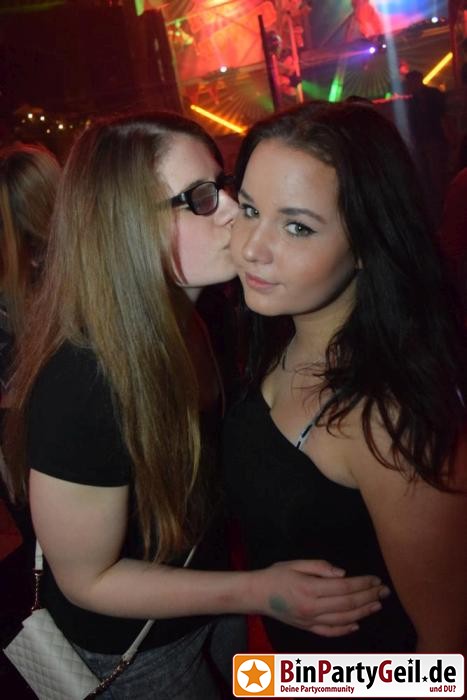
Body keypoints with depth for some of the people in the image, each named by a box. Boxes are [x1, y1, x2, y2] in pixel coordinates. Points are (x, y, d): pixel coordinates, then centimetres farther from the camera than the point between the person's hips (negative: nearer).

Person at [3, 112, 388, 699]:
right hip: (134, 649, -6)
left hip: (208, 586, 6)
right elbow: (86, 580, -25)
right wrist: (258, 592, -29)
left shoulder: (178, 321, -12)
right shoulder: (79, 386, -37)